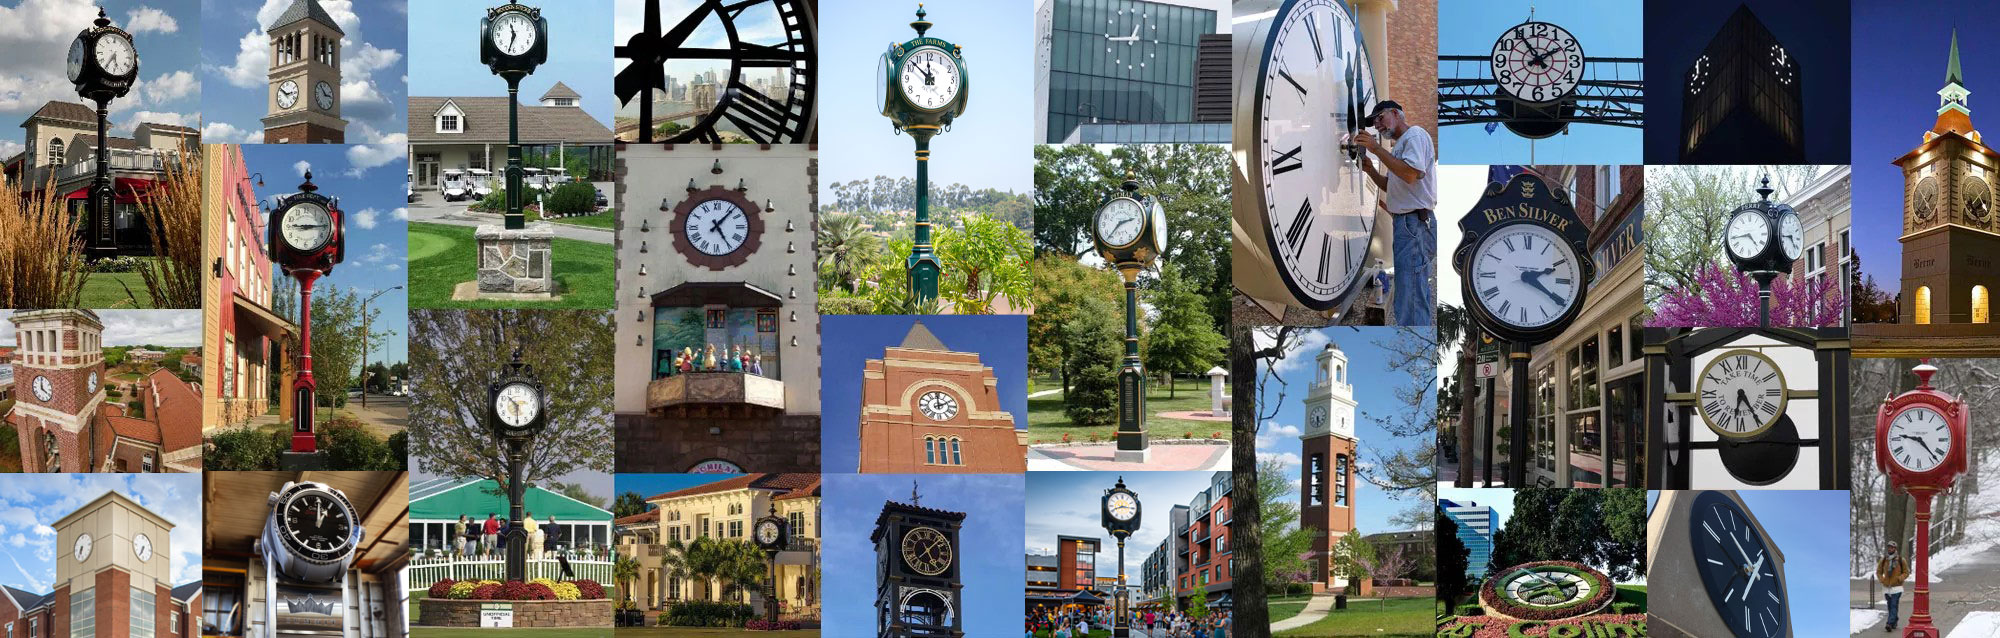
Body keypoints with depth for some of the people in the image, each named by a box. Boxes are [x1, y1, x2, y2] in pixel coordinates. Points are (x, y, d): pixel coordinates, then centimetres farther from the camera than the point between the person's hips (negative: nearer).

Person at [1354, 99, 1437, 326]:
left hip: (1414, 224, -11)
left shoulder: (1415, 135, -8)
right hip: (1408, 224, 11)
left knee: (1409, 301, -14)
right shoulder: (1401, 144, 24)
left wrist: (1376, 148, -19)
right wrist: (1371, 170, 11)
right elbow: (1392, 186, 28)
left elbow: (1410, 174, -22)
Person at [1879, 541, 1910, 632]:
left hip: (1897, 587, -4)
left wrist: (1899, 578, -15)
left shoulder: (1900, 560, -3)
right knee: (1890, 606, 11)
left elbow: (1906, 572, 3)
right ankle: (1894, 622, 26)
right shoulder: (1883, 560, 5)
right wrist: (1882, 580, -3)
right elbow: (1879, 572, 15)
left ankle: (1890, 624, -22)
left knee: (1894, 606, -13)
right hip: (1887, 587, 4)